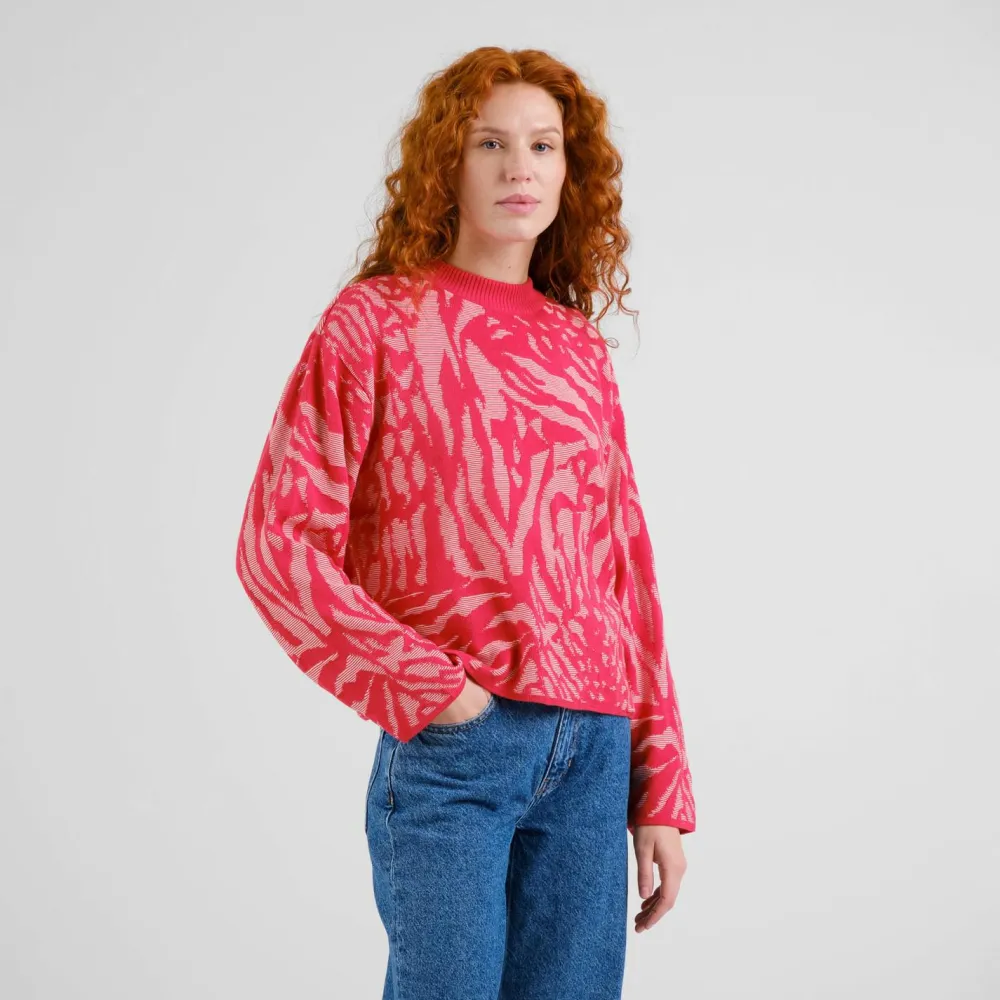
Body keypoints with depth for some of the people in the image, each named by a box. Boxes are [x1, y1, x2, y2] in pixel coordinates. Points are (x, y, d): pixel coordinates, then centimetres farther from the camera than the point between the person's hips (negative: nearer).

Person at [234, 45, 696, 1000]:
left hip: (594, 749, 4)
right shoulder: (377, 319, 1)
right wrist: (427, 689, -12)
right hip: (450, 743, -4)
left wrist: (660, 789, 10)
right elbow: (278, 540, -5)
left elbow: (626, 572, 14)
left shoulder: (581, 350, 13)